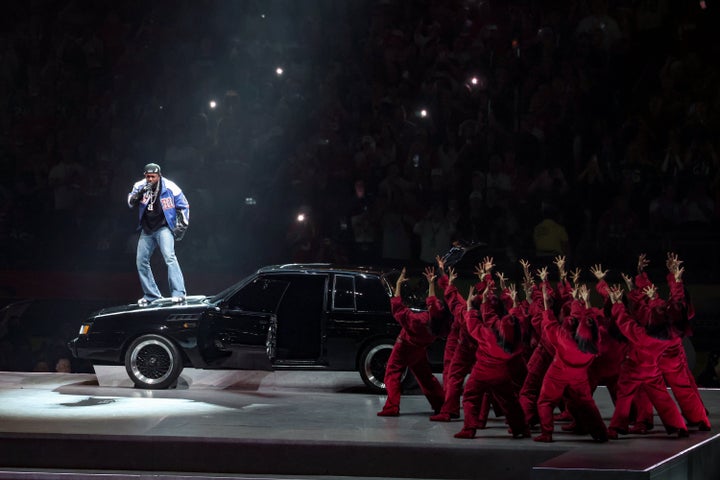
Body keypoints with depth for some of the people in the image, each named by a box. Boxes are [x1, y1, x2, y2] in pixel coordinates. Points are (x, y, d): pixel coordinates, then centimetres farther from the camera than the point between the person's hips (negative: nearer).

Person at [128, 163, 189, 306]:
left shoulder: (170, 188, -10)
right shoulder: (140, 186, -2)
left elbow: (183, 206, 0)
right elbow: (131, 202, -12)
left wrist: (182, 225, -5)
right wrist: (140, 193, -30)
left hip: (164, 228, -5)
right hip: (147, 230, 5)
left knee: (169, 257, -23)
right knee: (141, 261, 7)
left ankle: (179, 293, -28)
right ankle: (151, 295, 18)